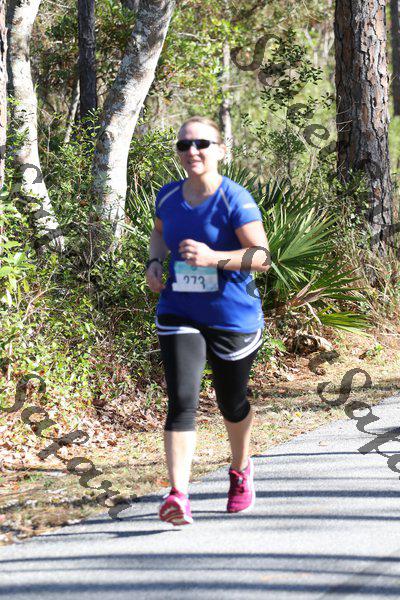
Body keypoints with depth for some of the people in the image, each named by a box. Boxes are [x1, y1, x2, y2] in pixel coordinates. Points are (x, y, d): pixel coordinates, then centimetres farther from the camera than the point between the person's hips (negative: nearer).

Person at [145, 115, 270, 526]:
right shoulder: (168, 196, 2)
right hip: (179, 314, 3)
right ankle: (178, 495, -21)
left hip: (233, 318, -2)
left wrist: (214, 257, -32)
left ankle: (241, 470, 46)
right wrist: (154, 262, 3)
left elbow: (262, 257, -19)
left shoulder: (236, 200, -15)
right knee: (181, 400, -15)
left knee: (232, 402, 17)